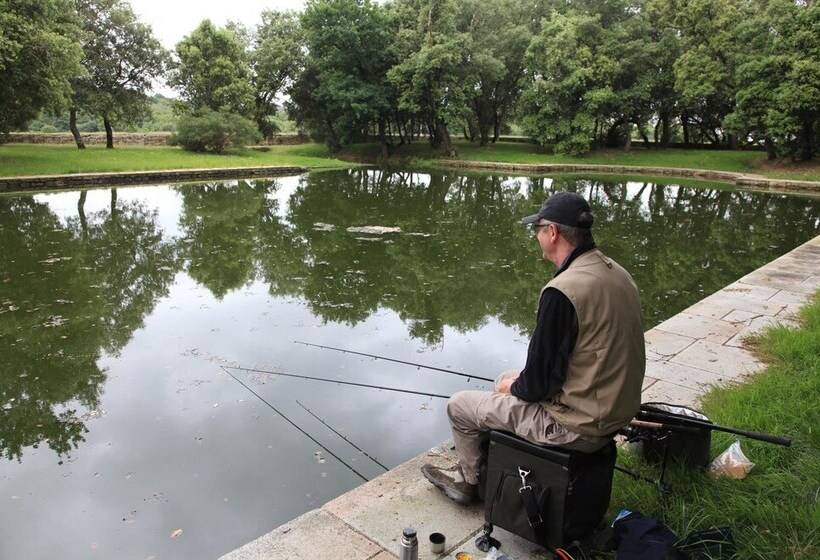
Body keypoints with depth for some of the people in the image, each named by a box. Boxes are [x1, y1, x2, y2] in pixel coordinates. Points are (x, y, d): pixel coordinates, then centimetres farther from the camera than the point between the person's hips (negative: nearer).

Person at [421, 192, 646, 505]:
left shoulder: (563, 290, -27)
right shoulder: (617, 273, 2)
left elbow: (540, 382, -22)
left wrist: (515, 387, 1)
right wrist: (523, 379, 13)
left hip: (578, 426, -9)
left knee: (459, 405, 7)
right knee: (505, 380, 28)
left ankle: (469, 480, 34)